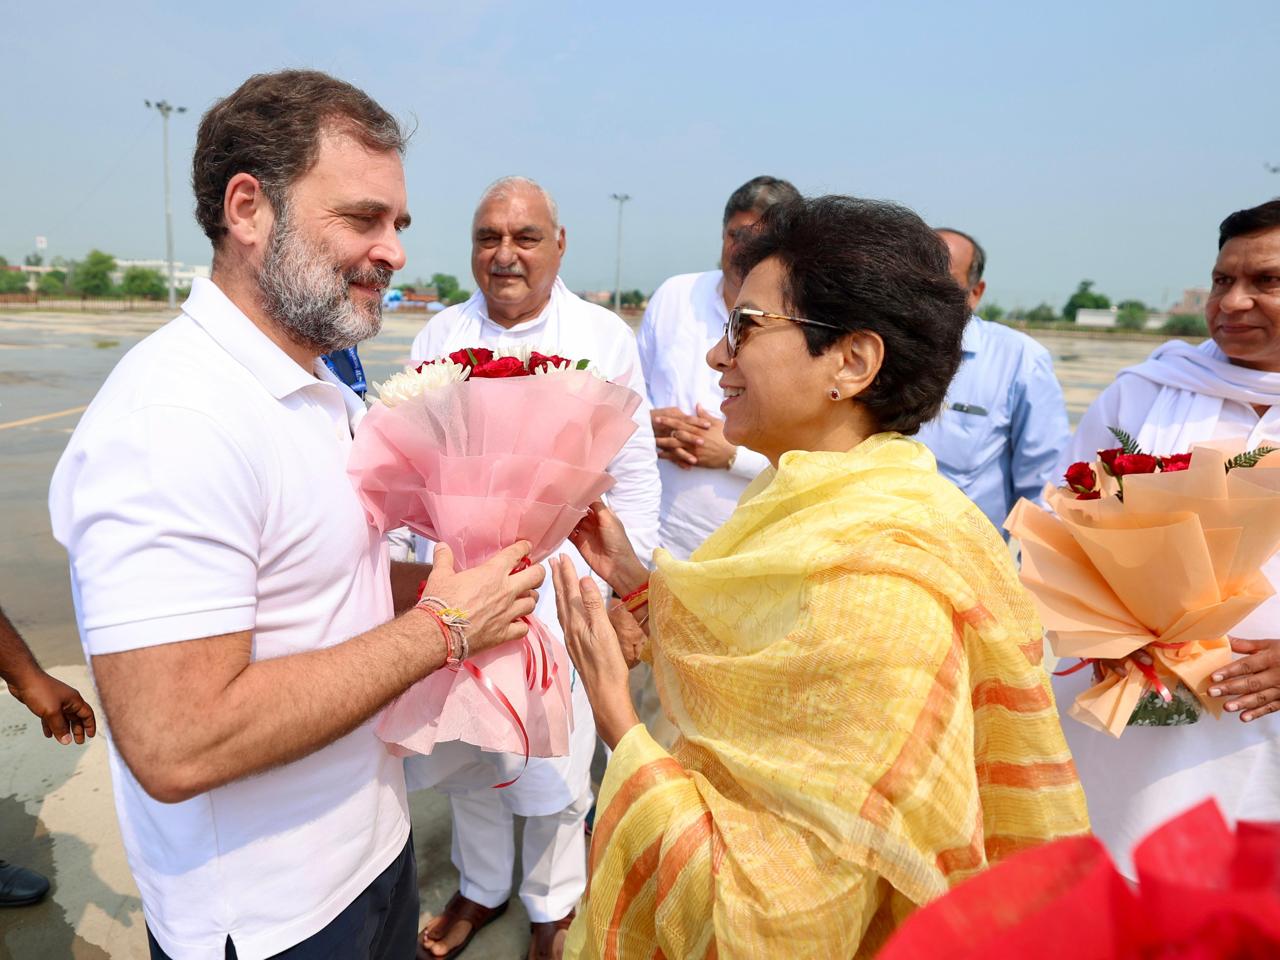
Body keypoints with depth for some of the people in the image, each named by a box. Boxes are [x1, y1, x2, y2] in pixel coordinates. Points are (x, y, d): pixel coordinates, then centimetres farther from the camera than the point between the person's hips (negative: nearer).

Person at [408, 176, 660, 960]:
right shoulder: (441, 334, 5)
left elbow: (635, 471, -2)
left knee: (553, 764, 10)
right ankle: (481, 888, 45)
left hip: (560, 588, -3)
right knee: (468, 752, 18)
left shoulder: (605, 337, -4)